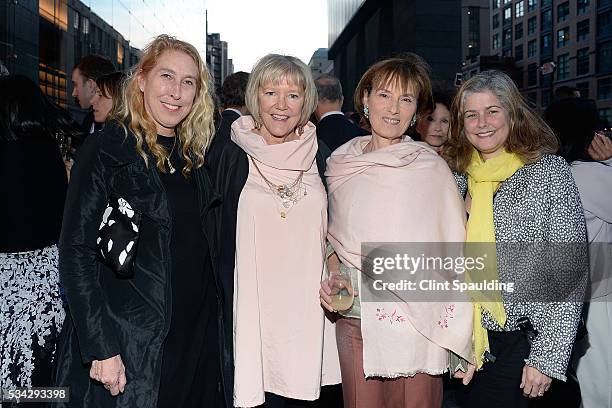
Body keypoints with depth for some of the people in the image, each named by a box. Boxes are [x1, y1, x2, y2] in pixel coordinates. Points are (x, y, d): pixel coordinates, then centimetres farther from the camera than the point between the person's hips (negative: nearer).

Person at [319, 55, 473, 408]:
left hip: (417, 324, -3)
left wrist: (458, 340, -8)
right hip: (353, 321, 3)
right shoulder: (340, 163, 6)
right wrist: (332, 276, 0)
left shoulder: (431, 168, -5)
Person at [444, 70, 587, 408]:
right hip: (466, 340, 5)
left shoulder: (548, 171, -9)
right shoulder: (460, 175, 6)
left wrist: (547, 357, -15)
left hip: (520, 343, -4)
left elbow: (568, 273, -12)